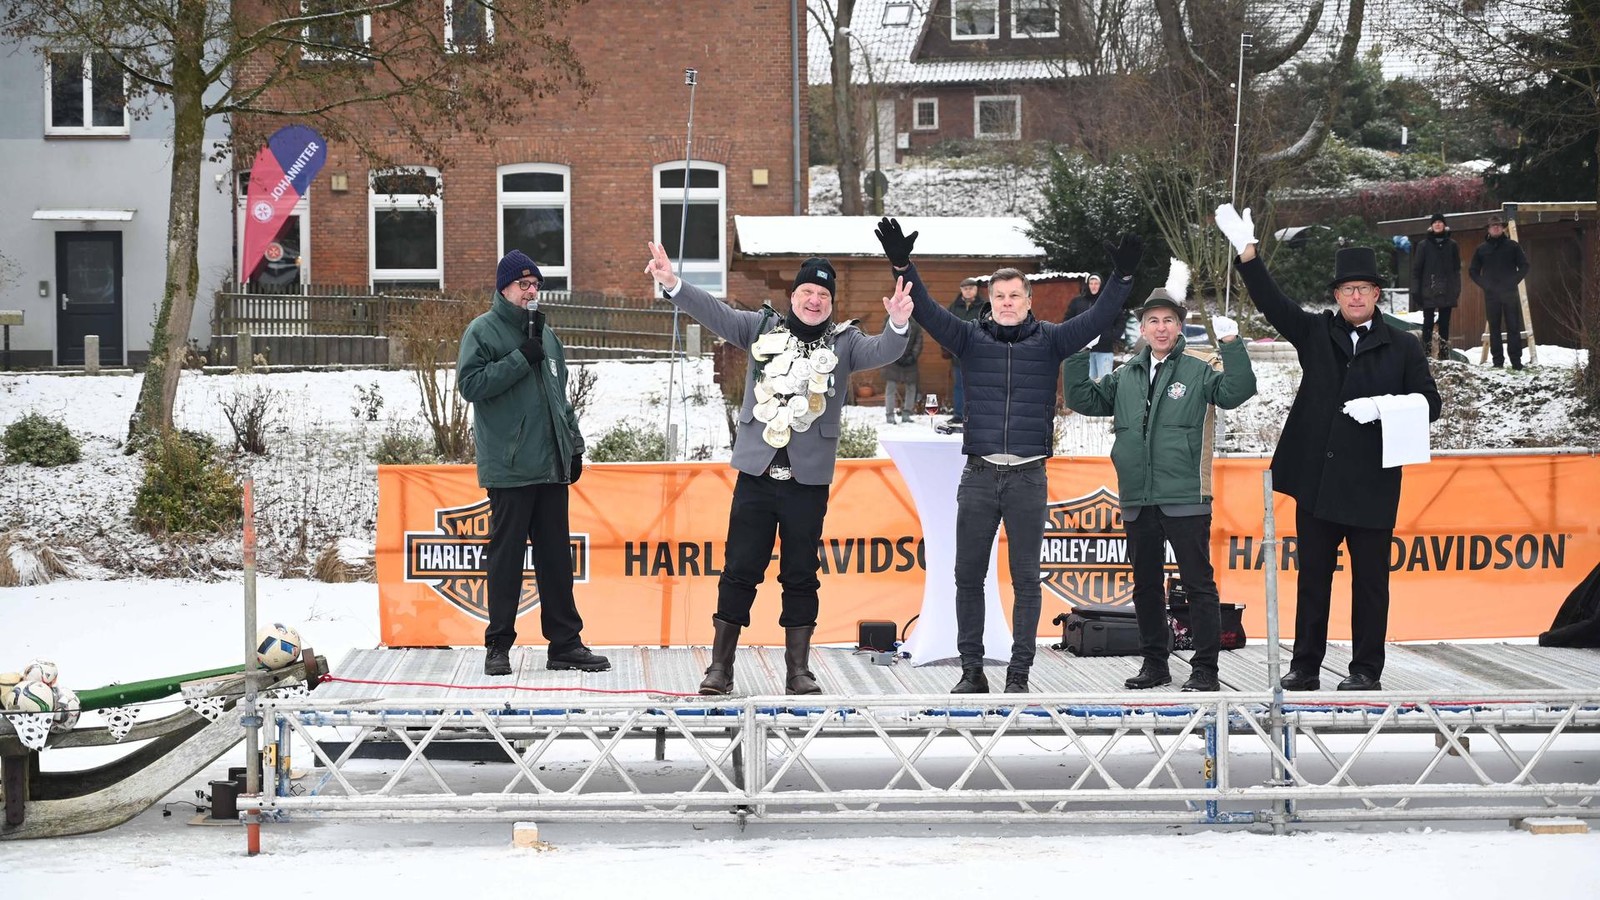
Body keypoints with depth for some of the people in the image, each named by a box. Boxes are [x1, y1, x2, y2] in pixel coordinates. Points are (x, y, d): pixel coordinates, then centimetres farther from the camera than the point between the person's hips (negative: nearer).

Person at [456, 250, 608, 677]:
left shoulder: (546, 334, 17)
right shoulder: (483, 330, -2)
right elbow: (470, 383, -15)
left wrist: (574, 444, 18)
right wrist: (521, 359, -17)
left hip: (551, 466, 6)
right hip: (508, 467, -6)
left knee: (556, 557, 8)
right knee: (506, 556, -2)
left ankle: (565, 642, 12)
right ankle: (498, 645, 5)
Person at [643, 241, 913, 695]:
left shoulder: (843, 342, 6)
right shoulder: (763, 327, 6)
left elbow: (881, 351, -9)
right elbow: (715, 313, -2)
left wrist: (898, 326, -31)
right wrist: (673, 284, -17)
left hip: (809, 478, 0)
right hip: (756, 472, 0)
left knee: (801, 576, 7)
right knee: (740, 571, 2)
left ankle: (798, 670, 15)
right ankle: (720, 666, 8)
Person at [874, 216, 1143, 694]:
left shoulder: (1049, 340, 4)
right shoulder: (971, 338, 6)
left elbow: (1096, 318, -5)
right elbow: (927, 311, -3)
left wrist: (1122, 277, -18)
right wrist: (902, 266, -15)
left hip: (1028, 476, -1)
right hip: (979, 475, 1)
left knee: (1026, 579, 3)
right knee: (968, 575, 5)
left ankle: (1018, 674, 9)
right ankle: (971, 670, 13)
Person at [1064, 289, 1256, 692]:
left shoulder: (1199, 370, 1)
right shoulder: (1125, 377, 15)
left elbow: (1236, 391, -11)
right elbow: (1084, 399, 16)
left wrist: (1231, 345, -19)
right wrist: (1079, 354, 7)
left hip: (1185, 499, -5)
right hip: (1138, 501, 5)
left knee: (1198, 583, -3)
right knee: (1146, 584, 12)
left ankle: (1205, 669, 0)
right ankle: (1154, 663, 23)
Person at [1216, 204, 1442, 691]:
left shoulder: (1403, 347, 5)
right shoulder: (1315, 332, 9)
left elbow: (1428, 403, 3)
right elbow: (1271, 302, -1)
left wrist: (1382, 407, -15)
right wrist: (1247, 251, -14)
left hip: (1372, 482, -2)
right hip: (1317, 480, 2)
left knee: (1370, 578, 2)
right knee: (1313, 575, 7)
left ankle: (1367, 668, 10)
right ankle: (1305, 665, 13)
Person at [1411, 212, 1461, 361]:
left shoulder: (1451, 245, 8)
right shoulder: (1424, 245, 4)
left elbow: (1456, 269, 10)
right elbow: (1416, 269, 3)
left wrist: (1457, 290, 5)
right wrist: (1416, 291, -4)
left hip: (1446, 292, 1)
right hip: (1428, 292, -1)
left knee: (1444, 323, 5)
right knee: (1428, 323, -2)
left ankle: (1444, 353, 9)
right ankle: (1426, 352, -1)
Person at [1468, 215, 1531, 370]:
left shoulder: (1512, 246, 5)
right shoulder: (1481, 249, 9)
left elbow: (1524, 266, 6)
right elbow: (1473, 271, 14)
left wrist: (1514, 281, -7)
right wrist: (1484, 284, -1)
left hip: (1510, 293, -1)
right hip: (1491, 295, 1)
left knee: (1513, 328, -4)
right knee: (1494, 328, 2)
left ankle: (1516, 361, -2)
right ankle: (1497, 361, 6)